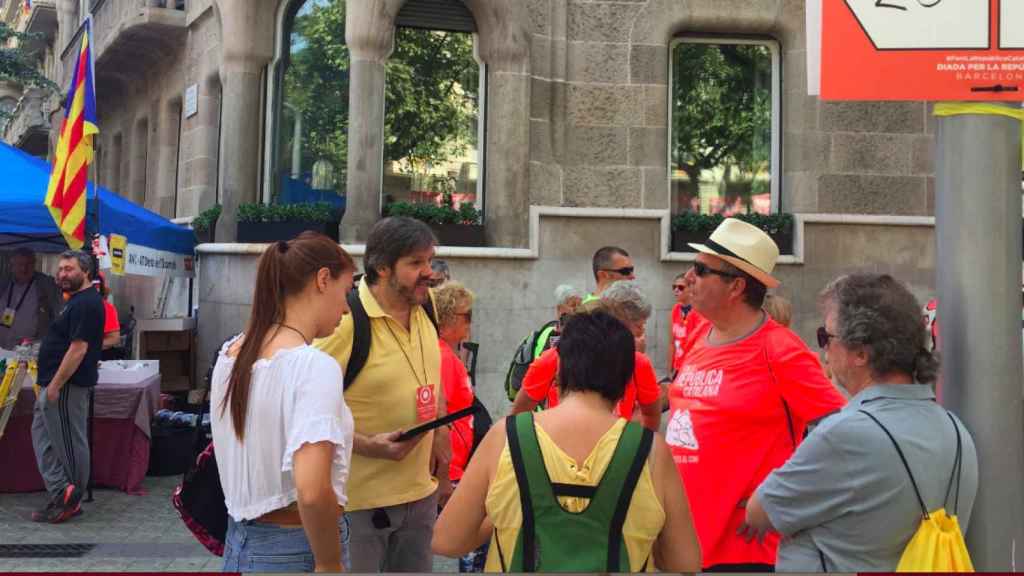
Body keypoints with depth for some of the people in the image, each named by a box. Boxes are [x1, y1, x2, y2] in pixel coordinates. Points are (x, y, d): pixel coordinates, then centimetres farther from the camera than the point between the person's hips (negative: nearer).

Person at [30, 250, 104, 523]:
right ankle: (61, 495, 7)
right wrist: (50, 384, 20)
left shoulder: (86, 304, -17)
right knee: (43, 438, 9)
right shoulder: (78, 300, 16)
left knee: (70, 444, -2)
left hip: (67, 385, -11)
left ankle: (71, 500, 7)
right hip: (54, 384, 11)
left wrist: (56, 384, -22)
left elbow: (78, 348, -23)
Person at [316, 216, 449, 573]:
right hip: (359, 501, -7)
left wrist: (440, 440, 12)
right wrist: (367, 446, -25)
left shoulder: (425, 309, 3)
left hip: (421, 493, 7)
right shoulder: (344, 322, -20)